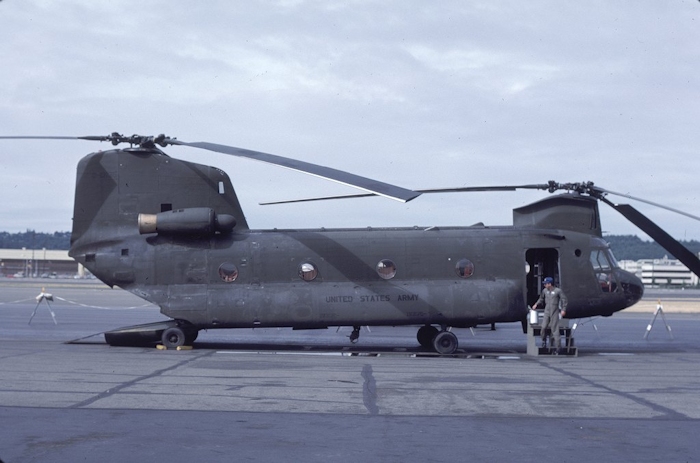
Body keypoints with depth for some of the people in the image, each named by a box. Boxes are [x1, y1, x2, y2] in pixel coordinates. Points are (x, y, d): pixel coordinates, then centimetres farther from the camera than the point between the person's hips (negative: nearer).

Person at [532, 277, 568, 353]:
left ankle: (557, 346, -5)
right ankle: (544, 342, 12)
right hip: (547, 312, 4)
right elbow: (541, 298, 24)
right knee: (544, 327, -10)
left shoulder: (558, 291, -5)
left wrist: (563, 309, -11)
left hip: (554, 312, -4)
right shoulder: (545, 291, 7)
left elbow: (564, 300, -2)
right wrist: (536, 304, 11)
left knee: (554, 329, -6)